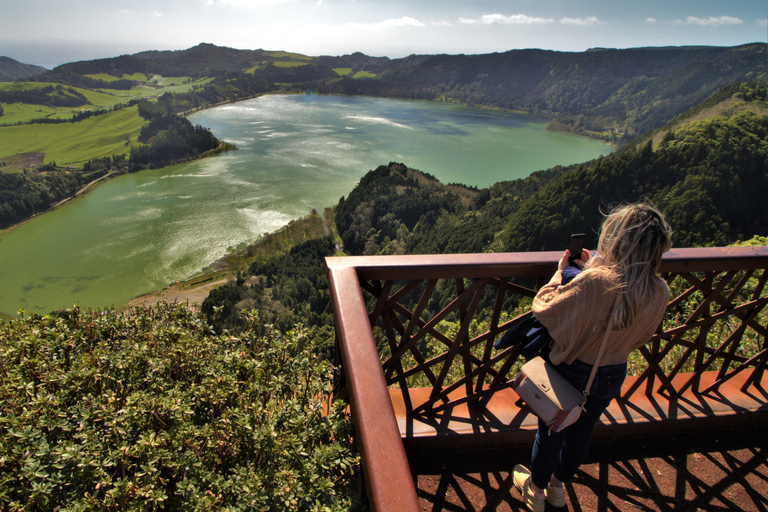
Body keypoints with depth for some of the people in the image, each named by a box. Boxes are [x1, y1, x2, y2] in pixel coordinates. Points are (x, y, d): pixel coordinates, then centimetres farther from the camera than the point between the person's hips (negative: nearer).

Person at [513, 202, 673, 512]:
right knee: (581, 432, 27)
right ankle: (558, 486, 51)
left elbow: (544, 309, -26)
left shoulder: (594, 283, -37)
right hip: (614, 376, 5)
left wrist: (559, 273, -10)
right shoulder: (660, 293, -17)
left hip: (572, 372, -5)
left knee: (551, 433, 19)